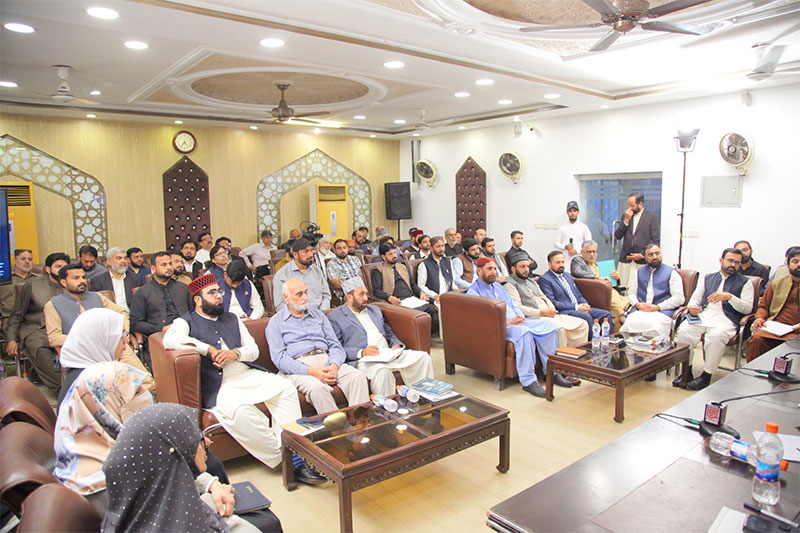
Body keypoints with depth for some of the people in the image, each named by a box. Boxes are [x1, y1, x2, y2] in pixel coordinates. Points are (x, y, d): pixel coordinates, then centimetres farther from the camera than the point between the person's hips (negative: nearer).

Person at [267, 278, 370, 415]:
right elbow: (279, 358, -4)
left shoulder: (318, 315, 22)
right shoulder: (276, 322, 9)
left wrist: (334, 365, -8)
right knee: (317, 388, -36)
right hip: (298, 367, -4)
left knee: (358, 377, -23)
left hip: (326, 360, 4)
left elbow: (335, 345, 16)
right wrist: (310, 371, -18)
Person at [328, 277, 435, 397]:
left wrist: (397, 345, 5)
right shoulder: (334, 317, 4)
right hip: (364, 360, -6)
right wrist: (361, 352, -18)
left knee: (423, 357, -11)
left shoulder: (375, 310, 26)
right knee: (382, 371, -39)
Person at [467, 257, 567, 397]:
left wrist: (520, 316, 0)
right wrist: (508, 323, -22)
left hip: (517, 322, 8)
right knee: (524, 333, -37)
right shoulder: (473, 292, -3)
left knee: (549, 326, -9)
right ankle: (528, 381, -32)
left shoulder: (498, 286, 25)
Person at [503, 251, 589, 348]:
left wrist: (551, 309, 2)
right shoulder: (509, 284, -2)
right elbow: (517, 308, -13)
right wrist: (540, 312, -18)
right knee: (560, 328, -34)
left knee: (582, 325, -4)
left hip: (549, 315, 9)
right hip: (534, 318, -9)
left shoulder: (531, 281, 26)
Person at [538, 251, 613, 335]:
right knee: (586, 317, -32)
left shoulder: (567, 276, 22)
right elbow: (552, 303, -14)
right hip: (563, 311, -8)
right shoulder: (544, 279, -5)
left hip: (578, 308, 8)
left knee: (606, 314, -8)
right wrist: (576, 307, -16)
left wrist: (585, 305, 0)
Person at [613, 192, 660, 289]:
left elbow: (656, 240, -1)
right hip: (625, 260, 3)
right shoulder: (625, 216, 16)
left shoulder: (652, 217, 3)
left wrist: (642, 254, -7)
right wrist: (626, 220, -2)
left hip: (643, 261, -3)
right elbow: (617, 236, 8)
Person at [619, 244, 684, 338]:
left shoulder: (671, 273, 11)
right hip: (639, 311, 3)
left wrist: (657, 307, -9)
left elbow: (679, 298, 2)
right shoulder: (639, 272, 24)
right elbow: (631, 292, 21)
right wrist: (637, 304, -1)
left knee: (652, 325, -36)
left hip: (662, 311, -2)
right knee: (630, 323, -31)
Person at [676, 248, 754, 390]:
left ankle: (706, 376, -23)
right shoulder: (707, 278, 25)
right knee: (684, 330, -28)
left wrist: (729, 297, -14)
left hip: (725, 319, -3)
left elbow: (747, 308, 3)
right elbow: (695, 298, 19)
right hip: (703, 315, 3)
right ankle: (686, 372, -18)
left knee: (716, 336, -36)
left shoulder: (745, 282, 15)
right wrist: (692, 306, -5)